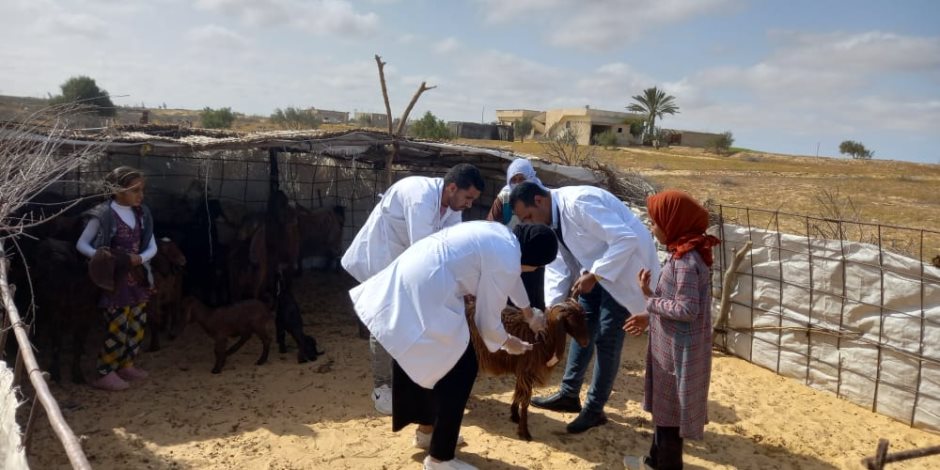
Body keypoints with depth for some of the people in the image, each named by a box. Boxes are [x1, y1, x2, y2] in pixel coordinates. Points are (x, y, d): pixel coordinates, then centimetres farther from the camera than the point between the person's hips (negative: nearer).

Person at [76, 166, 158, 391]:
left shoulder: (142, 214, 2)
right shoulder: (103, 215, -16)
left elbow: (152, 247, 4)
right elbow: (81, 244, -11)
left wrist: (140, 258, -16)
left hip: (137, 278, 7)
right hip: (115, 280, -6)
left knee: (138, 325, 13)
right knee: (117, 328, -3)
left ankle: (126, 365, 29)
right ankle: (104, 374, 10)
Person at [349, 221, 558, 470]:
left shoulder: (501, 234, 15)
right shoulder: (506, 261, -12)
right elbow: (488, 320, -3)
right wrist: (508, 342, 18)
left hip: (408, 279, 10)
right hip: (424, 294, -10)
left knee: (427, 361, 25)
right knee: (461, 370, 2)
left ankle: (426, 429, 44)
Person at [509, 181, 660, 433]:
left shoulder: (579, 203, -29)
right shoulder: (550, 220, 0)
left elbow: (626, 239, -31)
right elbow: (557, 268, 0)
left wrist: (594, 275, -29)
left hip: (626, 265, -9)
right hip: (596, 269, 9)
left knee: (606, 337, -4)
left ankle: (595, 409, 11)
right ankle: (569, 394, 27)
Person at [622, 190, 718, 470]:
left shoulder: (686, 260, -24)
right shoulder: (684, 254, 6)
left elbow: (686, 310, -26)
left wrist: (649, 298, -17)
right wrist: (649, 318, 12)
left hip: (679, 350, -9)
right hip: (670, 347, 10)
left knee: (671, 409, 6)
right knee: (663, 404, 21)